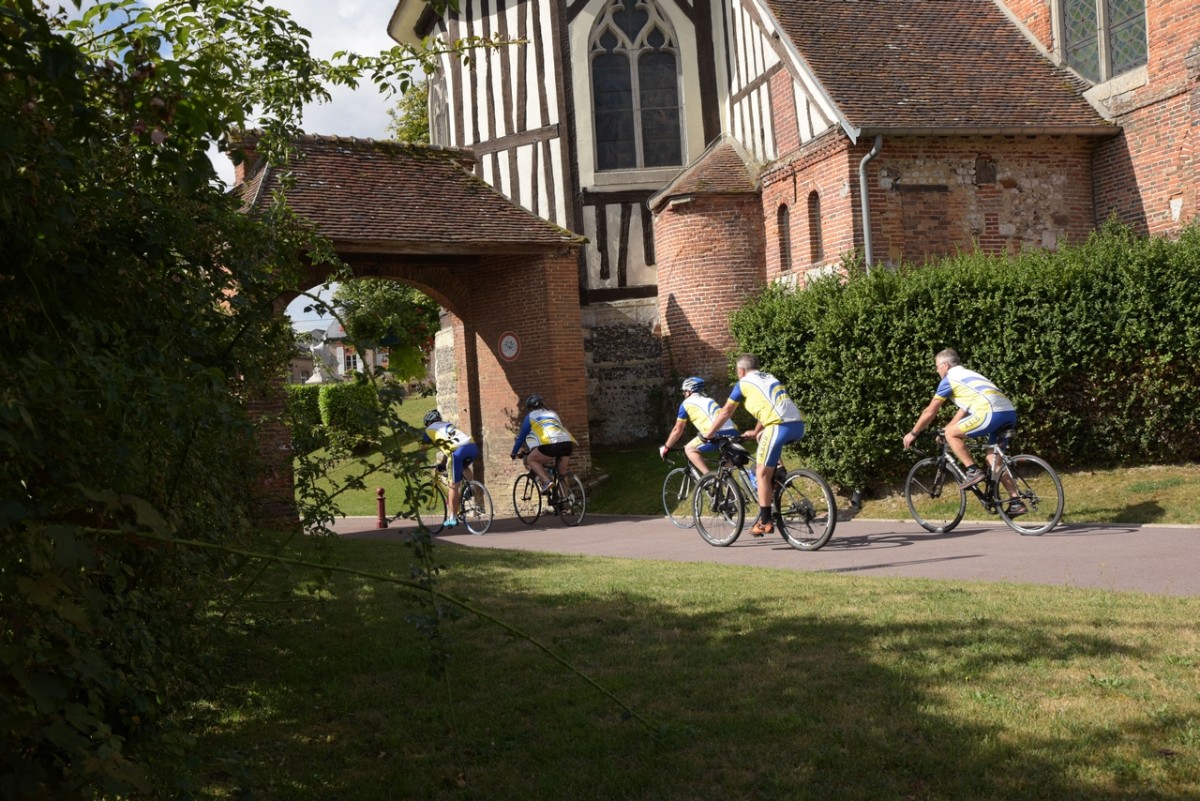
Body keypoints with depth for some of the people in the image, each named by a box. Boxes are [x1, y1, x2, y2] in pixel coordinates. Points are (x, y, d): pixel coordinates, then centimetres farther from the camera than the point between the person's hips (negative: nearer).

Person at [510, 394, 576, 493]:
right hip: (568, 443, 5)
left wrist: (514, 452, 39)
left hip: (550, 444, -5)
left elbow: (521, 437, 25)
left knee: (531, 459, 14)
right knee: (562, 473, 22)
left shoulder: (531, 416, 21)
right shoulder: (553, 414, 36)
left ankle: (546, 482, -6)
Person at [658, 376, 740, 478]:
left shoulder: (687, 403, 16)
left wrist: (666, 447, 33)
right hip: (733, 432, 7)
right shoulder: (709, 400, 34)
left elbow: (677, 430, 21)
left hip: (718, 434, -7)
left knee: (689, 449, 11)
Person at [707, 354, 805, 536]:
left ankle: (765, 521, 1)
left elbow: (725, 412, 16)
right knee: (764, 438, 35)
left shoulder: (743, 383, 10)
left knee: (762, 472, 1)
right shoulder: (769, 378, 29)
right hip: (798, 425, 7)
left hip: (780, 426, -7)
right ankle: (777, 470, 28)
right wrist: (755, 433, 50)